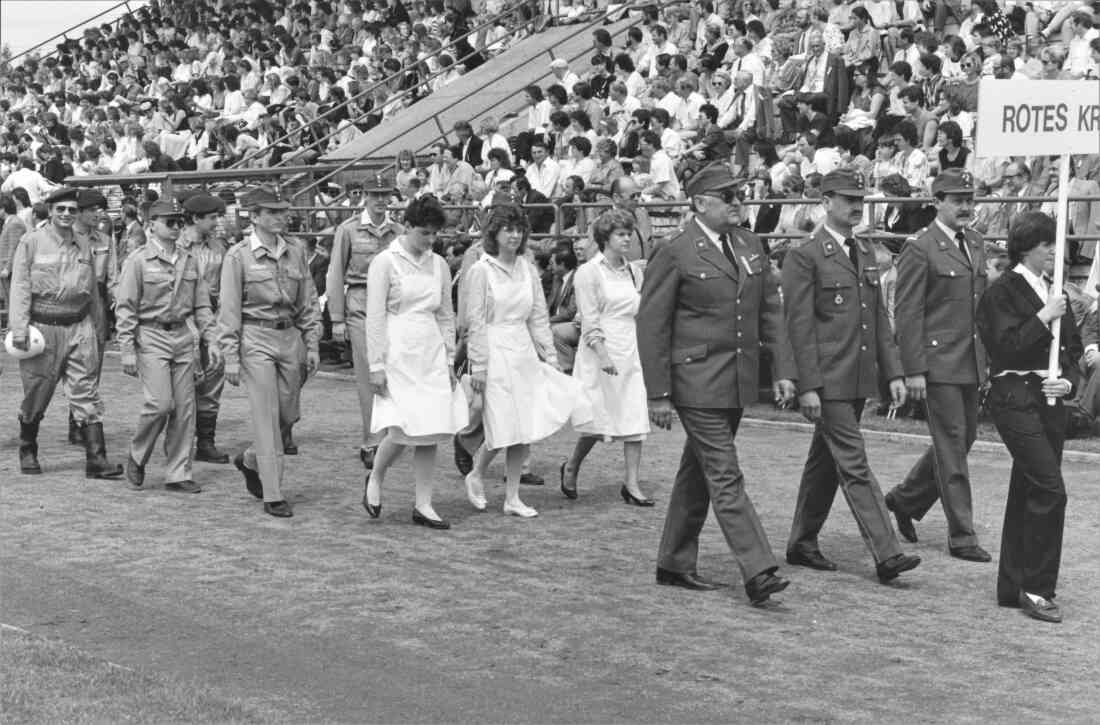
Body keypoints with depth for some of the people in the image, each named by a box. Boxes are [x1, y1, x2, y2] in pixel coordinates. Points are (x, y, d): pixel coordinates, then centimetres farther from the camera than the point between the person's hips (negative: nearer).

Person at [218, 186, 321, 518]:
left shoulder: (296, 252, 8)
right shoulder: (238, 256, -5)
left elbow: (308, 302, 13)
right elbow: (229, 310, -5)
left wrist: (312, 344, 6)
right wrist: (230, 357, -9)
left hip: (289, 337, 5)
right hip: (255, 339, -5)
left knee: (288, 413, 10)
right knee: (266, 416, -5)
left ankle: (250, 461, 37)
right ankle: (273, 496, 1)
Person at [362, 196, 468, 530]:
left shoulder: (439, 265, 11)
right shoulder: (385, 262, -5)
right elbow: (375, 318, -7)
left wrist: (449, 360, 12)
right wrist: (377, 365, -10)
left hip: (431, 355, 5)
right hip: (398, 352, -5)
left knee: (430, 431, 3)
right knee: (402, 428, -11)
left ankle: (423, 505, 11)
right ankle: (375, 479, 18)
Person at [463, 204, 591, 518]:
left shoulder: (527, 269, 10)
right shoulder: (481, 270, -6)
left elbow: (538, 317, 13)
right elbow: (475, 322, -7)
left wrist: (550, 356, 9)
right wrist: (479, 366, -11)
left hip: (525, 354, 6)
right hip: (496, 354, -5)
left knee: (525, 430, 4)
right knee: (502, 428, -8)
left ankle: (512, 498, 13)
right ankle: (476, 475, 19)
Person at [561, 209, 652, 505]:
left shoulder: (633, 272, 13)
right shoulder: (589, 272, -5)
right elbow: (589, 320, -10)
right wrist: (603, 354, -20)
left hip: (631, 353, 6)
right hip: (600, 353, -6)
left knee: (636, 418, -2)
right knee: (599, 418, -2)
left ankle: (631, 484, 1)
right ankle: (571, 468, 22)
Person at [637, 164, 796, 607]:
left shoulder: (751, 246, 11)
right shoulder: (674, 255, -10)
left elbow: (770, 310, 15)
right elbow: (651, 326, -9)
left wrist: (782, 369, 7)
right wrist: (658, 394, -12)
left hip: (738, 382, 7)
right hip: (696, 382, -7)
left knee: (698, 473, 15)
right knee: (725, 477, -9)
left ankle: (674, 564, 25)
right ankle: (757, 572, -10)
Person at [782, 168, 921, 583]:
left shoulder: (866, 253, 15)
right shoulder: (804, 257, -8)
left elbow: (879, 317, 18)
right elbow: (799, 326, -12)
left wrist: (893, 372, 11)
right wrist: (808, 386, -16)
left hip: (859, 379, 7)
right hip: (827, 381, -7)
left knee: (825, 463, 15)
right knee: (854, 466, -7)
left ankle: (802, 544, 25)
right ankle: (886, 554, -8)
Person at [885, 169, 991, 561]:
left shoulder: (975, 243, 13)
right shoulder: (919, 249, -10)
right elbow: (907, 313, -12)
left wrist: (988, 359, 14)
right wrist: (913, 370, -16)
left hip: (971, 362, 8)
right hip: (939, 363, -8)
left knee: (963, 438, 14)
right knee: (952, 445, -3)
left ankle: (905, 499, 31)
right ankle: (961, 535, 5)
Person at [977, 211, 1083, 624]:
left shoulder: (1054, 293, 17)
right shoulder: (1002, 292, -5)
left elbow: (1073, 349, 17)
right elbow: (1006, 346, -16)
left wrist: (1067, 381, -1)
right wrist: (1044, 316, -15)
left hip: (1050, 400, 7)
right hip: (1015, 398, -7)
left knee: (1027, 493, 11)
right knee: (1050, 489, -15)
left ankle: (1012, 588, 18)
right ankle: (1036, 589, -7)